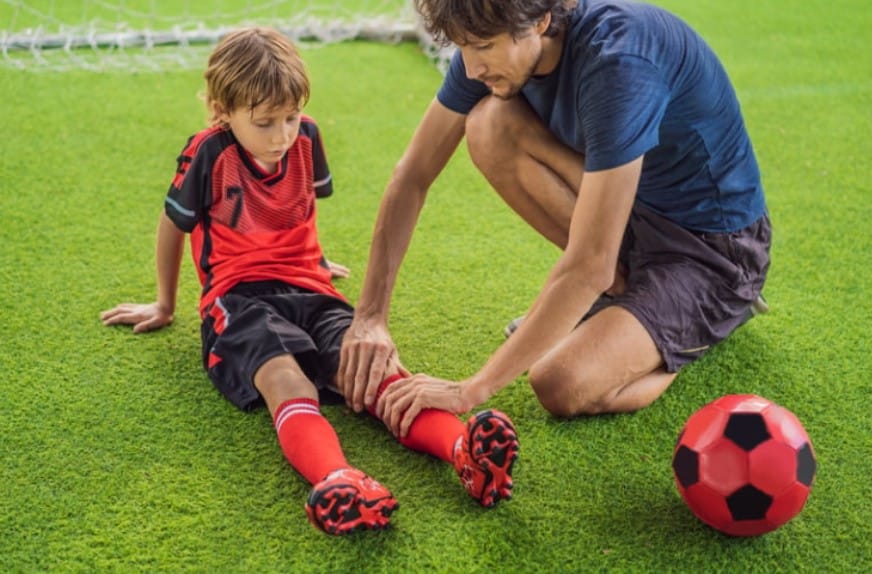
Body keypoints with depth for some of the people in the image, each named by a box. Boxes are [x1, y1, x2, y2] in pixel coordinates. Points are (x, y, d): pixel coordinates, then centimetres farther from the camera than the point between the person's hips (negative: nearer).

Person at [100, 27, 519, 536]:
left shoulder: (307, 138, 8)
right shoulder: (210, 153, -4)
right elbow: (174, 225, 11)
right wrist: (165, 306, 23)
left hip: (308, 290, 4)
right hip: (240, 300, -4)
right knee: (288, 381, -37)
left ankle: (464, 449, -54)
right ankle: (338, 482, -67)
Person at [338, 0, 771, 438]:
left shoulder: (618, 61, -33)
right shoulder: (493, 42, -10)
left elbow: (589, 266, -35)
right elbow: (412, 176, -5)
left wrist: (472, 389, -33)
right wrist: (369, 316, -13)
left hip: (716, 249, -7)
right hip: (635, 208, 7)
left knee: (561, 385, -26)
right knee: (488, 124, -13)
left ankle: (695, 326, 4)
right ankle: (620, 285, 2)